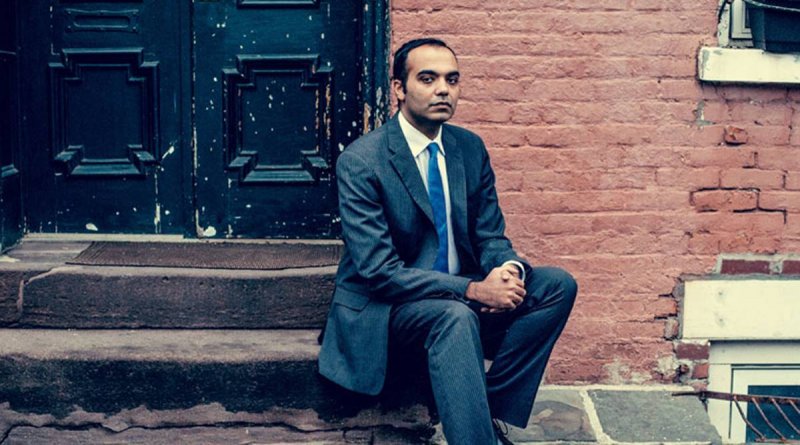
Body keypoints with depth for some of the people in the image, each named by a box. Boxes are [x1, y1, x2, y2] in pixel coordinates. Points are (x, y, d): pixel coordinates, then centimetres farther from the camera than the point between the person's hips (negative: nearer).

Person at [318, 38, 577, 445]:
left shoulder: (470, 148, 4)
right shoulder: (359, 162, -15)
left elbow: (490, 236, 8)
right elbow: (378, 271, -20)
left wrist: (509, 270, -18)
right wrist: (472, 289, -29)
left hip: (462, 297, 7)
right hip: (386, 306, -6)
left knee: (557, 285, -12)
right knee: (455, 315, -37)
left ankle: (492, 409, -10)